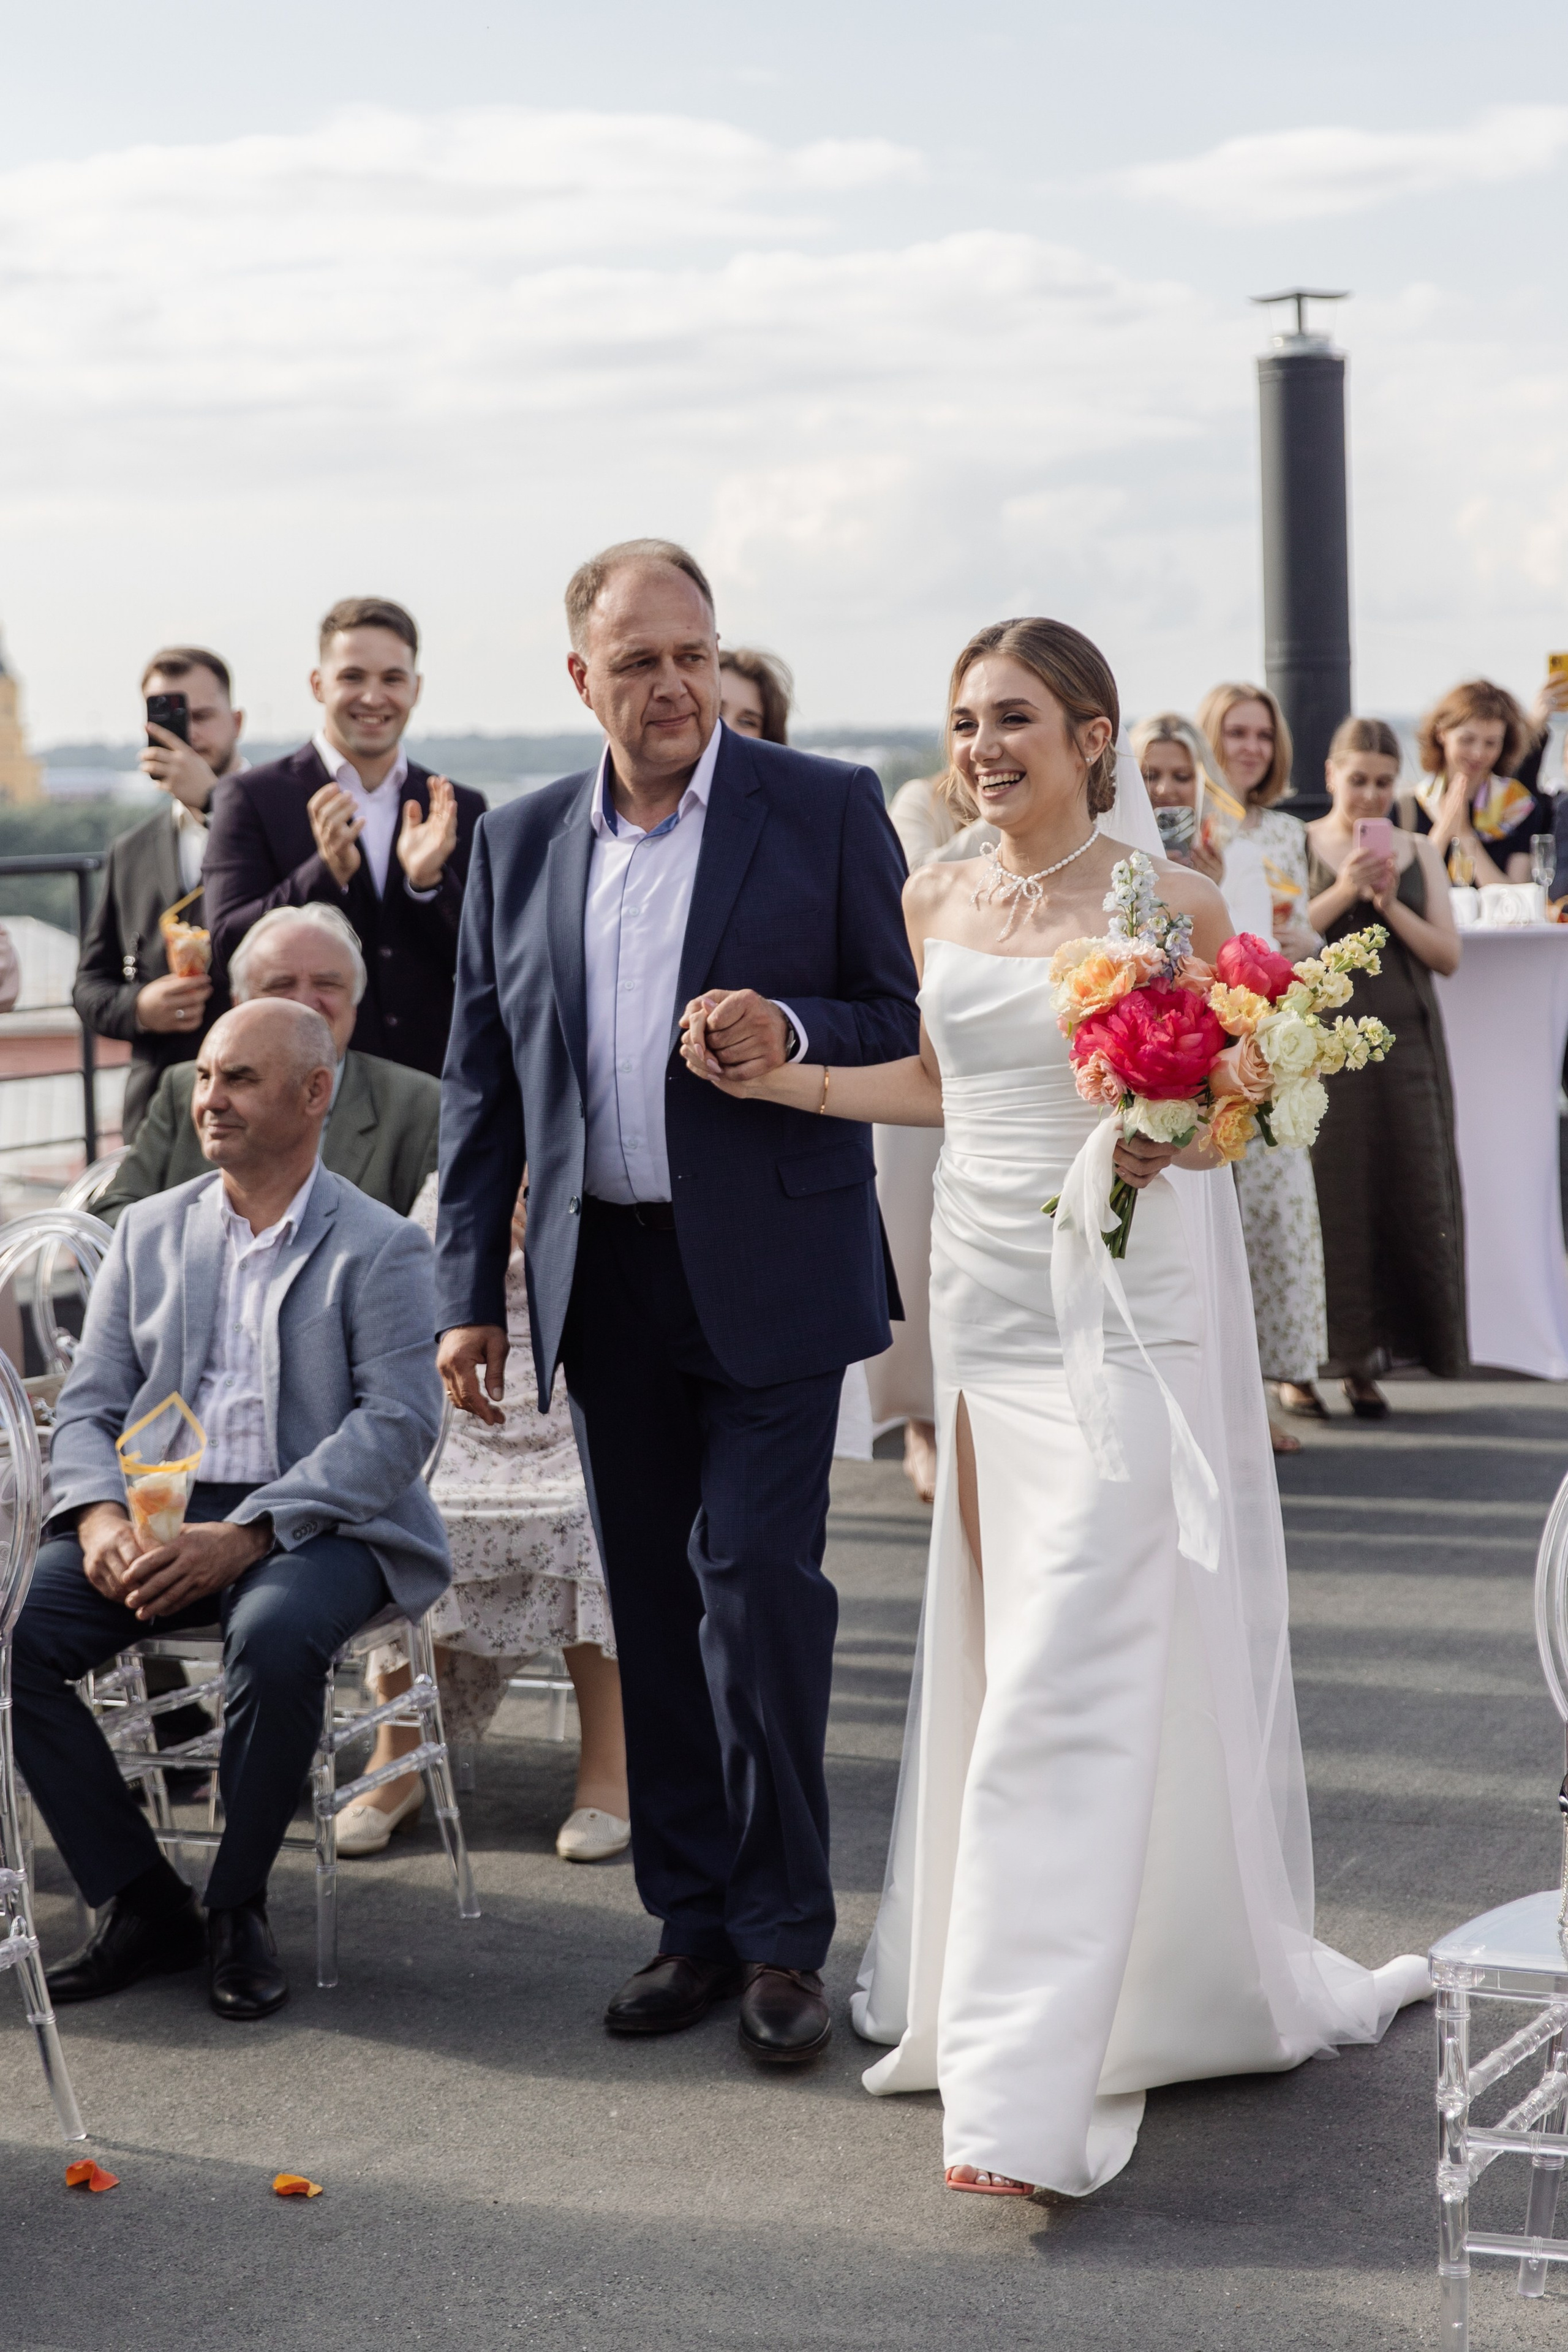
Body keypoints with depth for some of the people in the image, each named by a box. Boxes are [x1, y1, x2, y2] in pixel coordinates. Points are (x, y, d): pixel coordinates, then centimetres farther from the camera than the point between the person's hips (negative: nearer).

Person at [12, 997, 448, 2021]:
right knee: (16, 1634, -21)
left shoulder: (379, 1246, 1)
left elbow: (399, 1425, -11)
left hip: (318, 1524, -4)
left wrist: (245, 1536, -22)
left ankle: (238, 1907, -15)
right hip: (158, 1514, 5)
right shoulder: (151, 1231, 16)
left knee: (275, 1633, -37)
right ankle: (141, 1900, -7)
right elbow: (89, 1405, 12)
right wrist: (101, 1516, -11)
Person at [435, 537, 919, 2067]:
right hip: (606, 1279, 4)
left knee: (760, 1586, -9)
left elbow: (914, 1020, 0)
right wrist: (470, 1292, 7)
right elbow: (481, 1081, 12)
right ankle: (694, 1921, 19)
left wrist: (795, 1031, -20)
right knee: (654, 1608, 9)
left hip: (768, 1270, -4)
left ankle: (784, 1938, 3)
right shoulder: (520, 845, 10)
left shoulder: (824, 809, -1)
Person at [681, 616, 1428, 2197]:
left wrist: (1172, 1137, -20)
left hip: (1126, 1300, -6)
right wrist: (772, 1076, 10)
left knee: (1069, 1674, -10)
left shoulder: (1169, 903, -6)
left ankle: (1029, 2086, -9)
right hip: (986, 1283, 6)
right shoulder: (937, 901, 9)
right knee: (1001, 1645, 10)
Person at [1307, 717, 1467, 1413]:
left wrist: (1390, 904, -8)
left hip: (1405, 1042, 3)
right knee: (1326, 1195, -7)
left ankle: (1368, 1361, 6)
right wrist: (1342, 892, -15)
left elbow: (1447, 954, 5)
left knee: (1408, 1193, -1)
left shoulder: (1419, 851, 12)